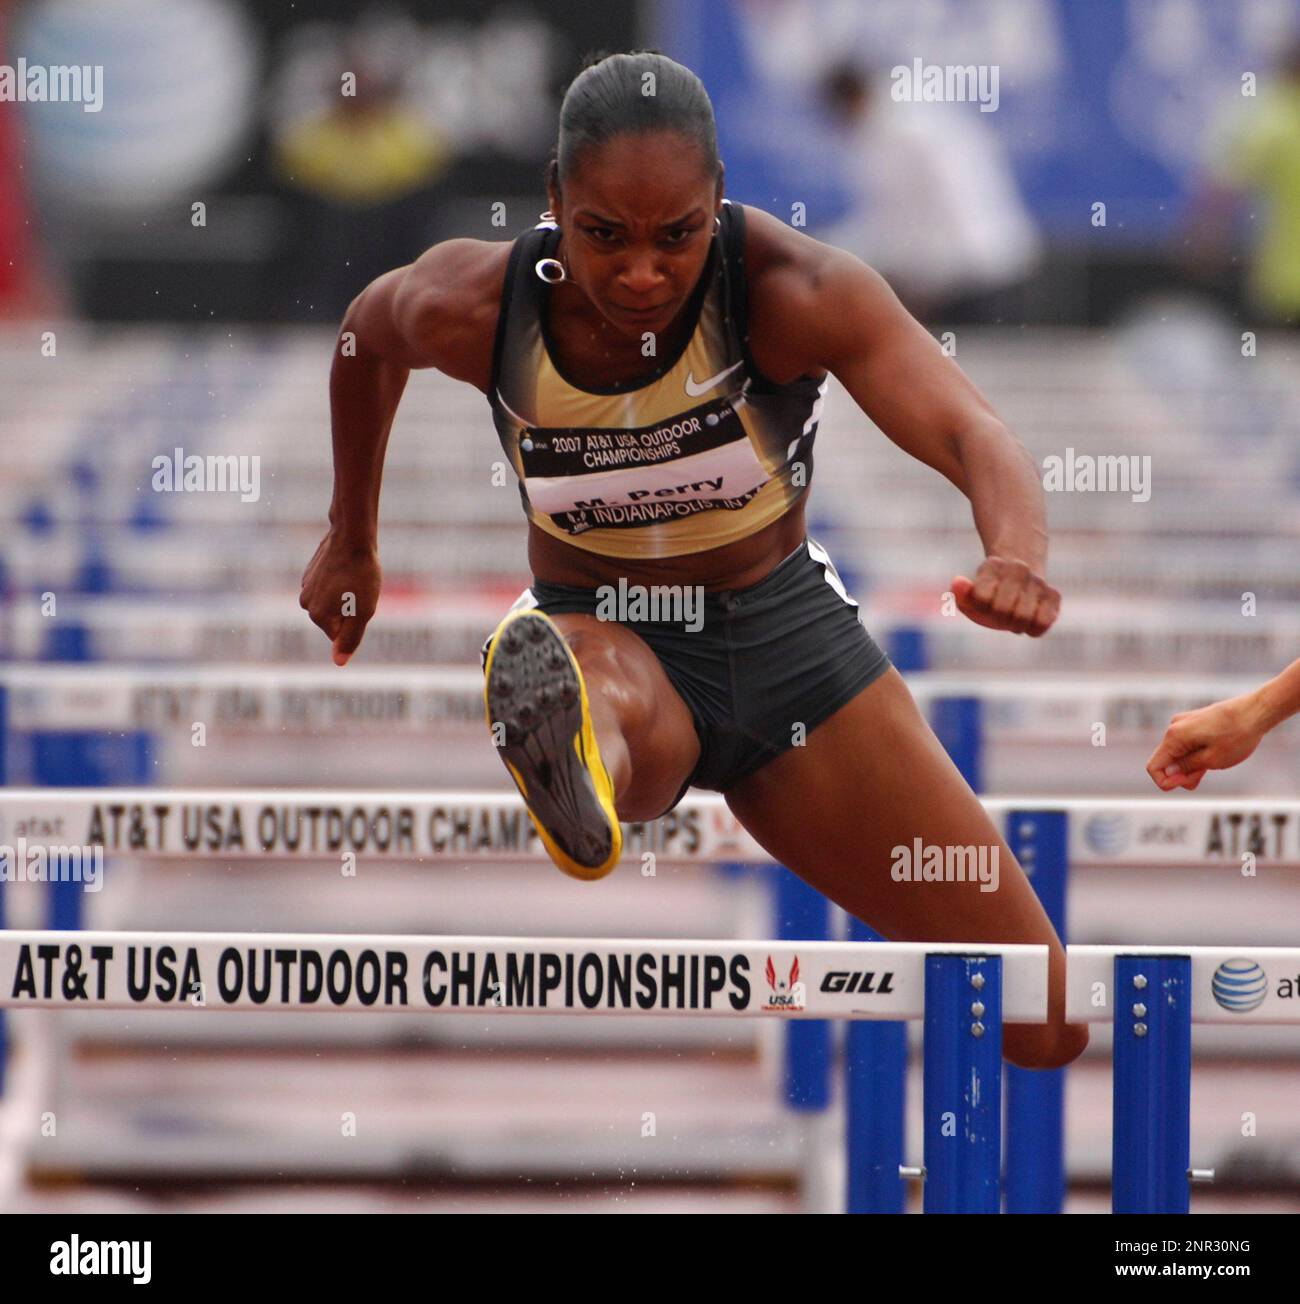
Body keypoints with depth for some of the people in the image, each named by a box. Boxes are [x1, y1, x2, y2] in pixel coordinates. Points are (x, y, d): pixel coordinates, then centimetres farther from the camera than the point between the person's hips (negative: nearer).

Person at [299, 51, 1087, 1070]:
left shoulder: (794, 290, -25)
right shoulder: (474, 307, -18)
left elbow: (971, 433, -40)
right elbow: (368, 335, 8)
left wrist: (1017, 556, -63)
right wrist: (352, 544, 20)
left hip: (785, 637, 1)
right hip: (601, 638, -1)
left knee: (1043, 1032, 1)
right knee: (609, 714, -45)